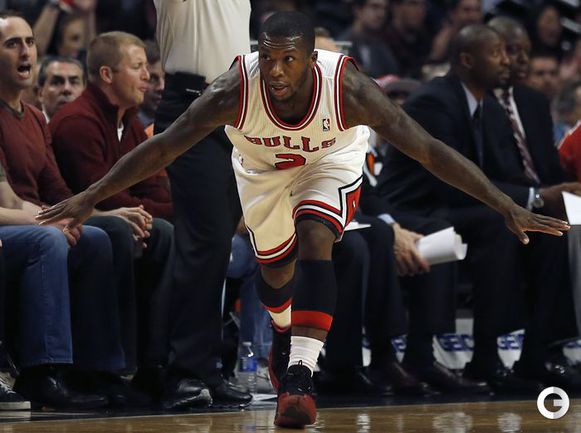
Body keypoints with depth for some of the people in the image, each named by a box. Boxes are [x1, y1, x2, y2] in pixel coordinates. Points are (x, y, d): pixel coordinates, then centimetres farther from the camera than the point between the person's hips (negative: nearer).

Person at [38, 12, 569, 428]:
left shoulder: (347, 88, -41)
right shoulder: (234, 91, -38)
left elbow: (429, 149, -39)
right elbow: (164, 147, -29)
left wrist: (506, 206, -41)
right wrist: (91, 197, -30)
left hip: (330, 162, -2)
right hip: (262, 165, 2)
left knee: (314, 241, -26)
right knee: (275, 264, 14)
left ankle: (300, 373, -27)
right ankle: (284, 333, 49)